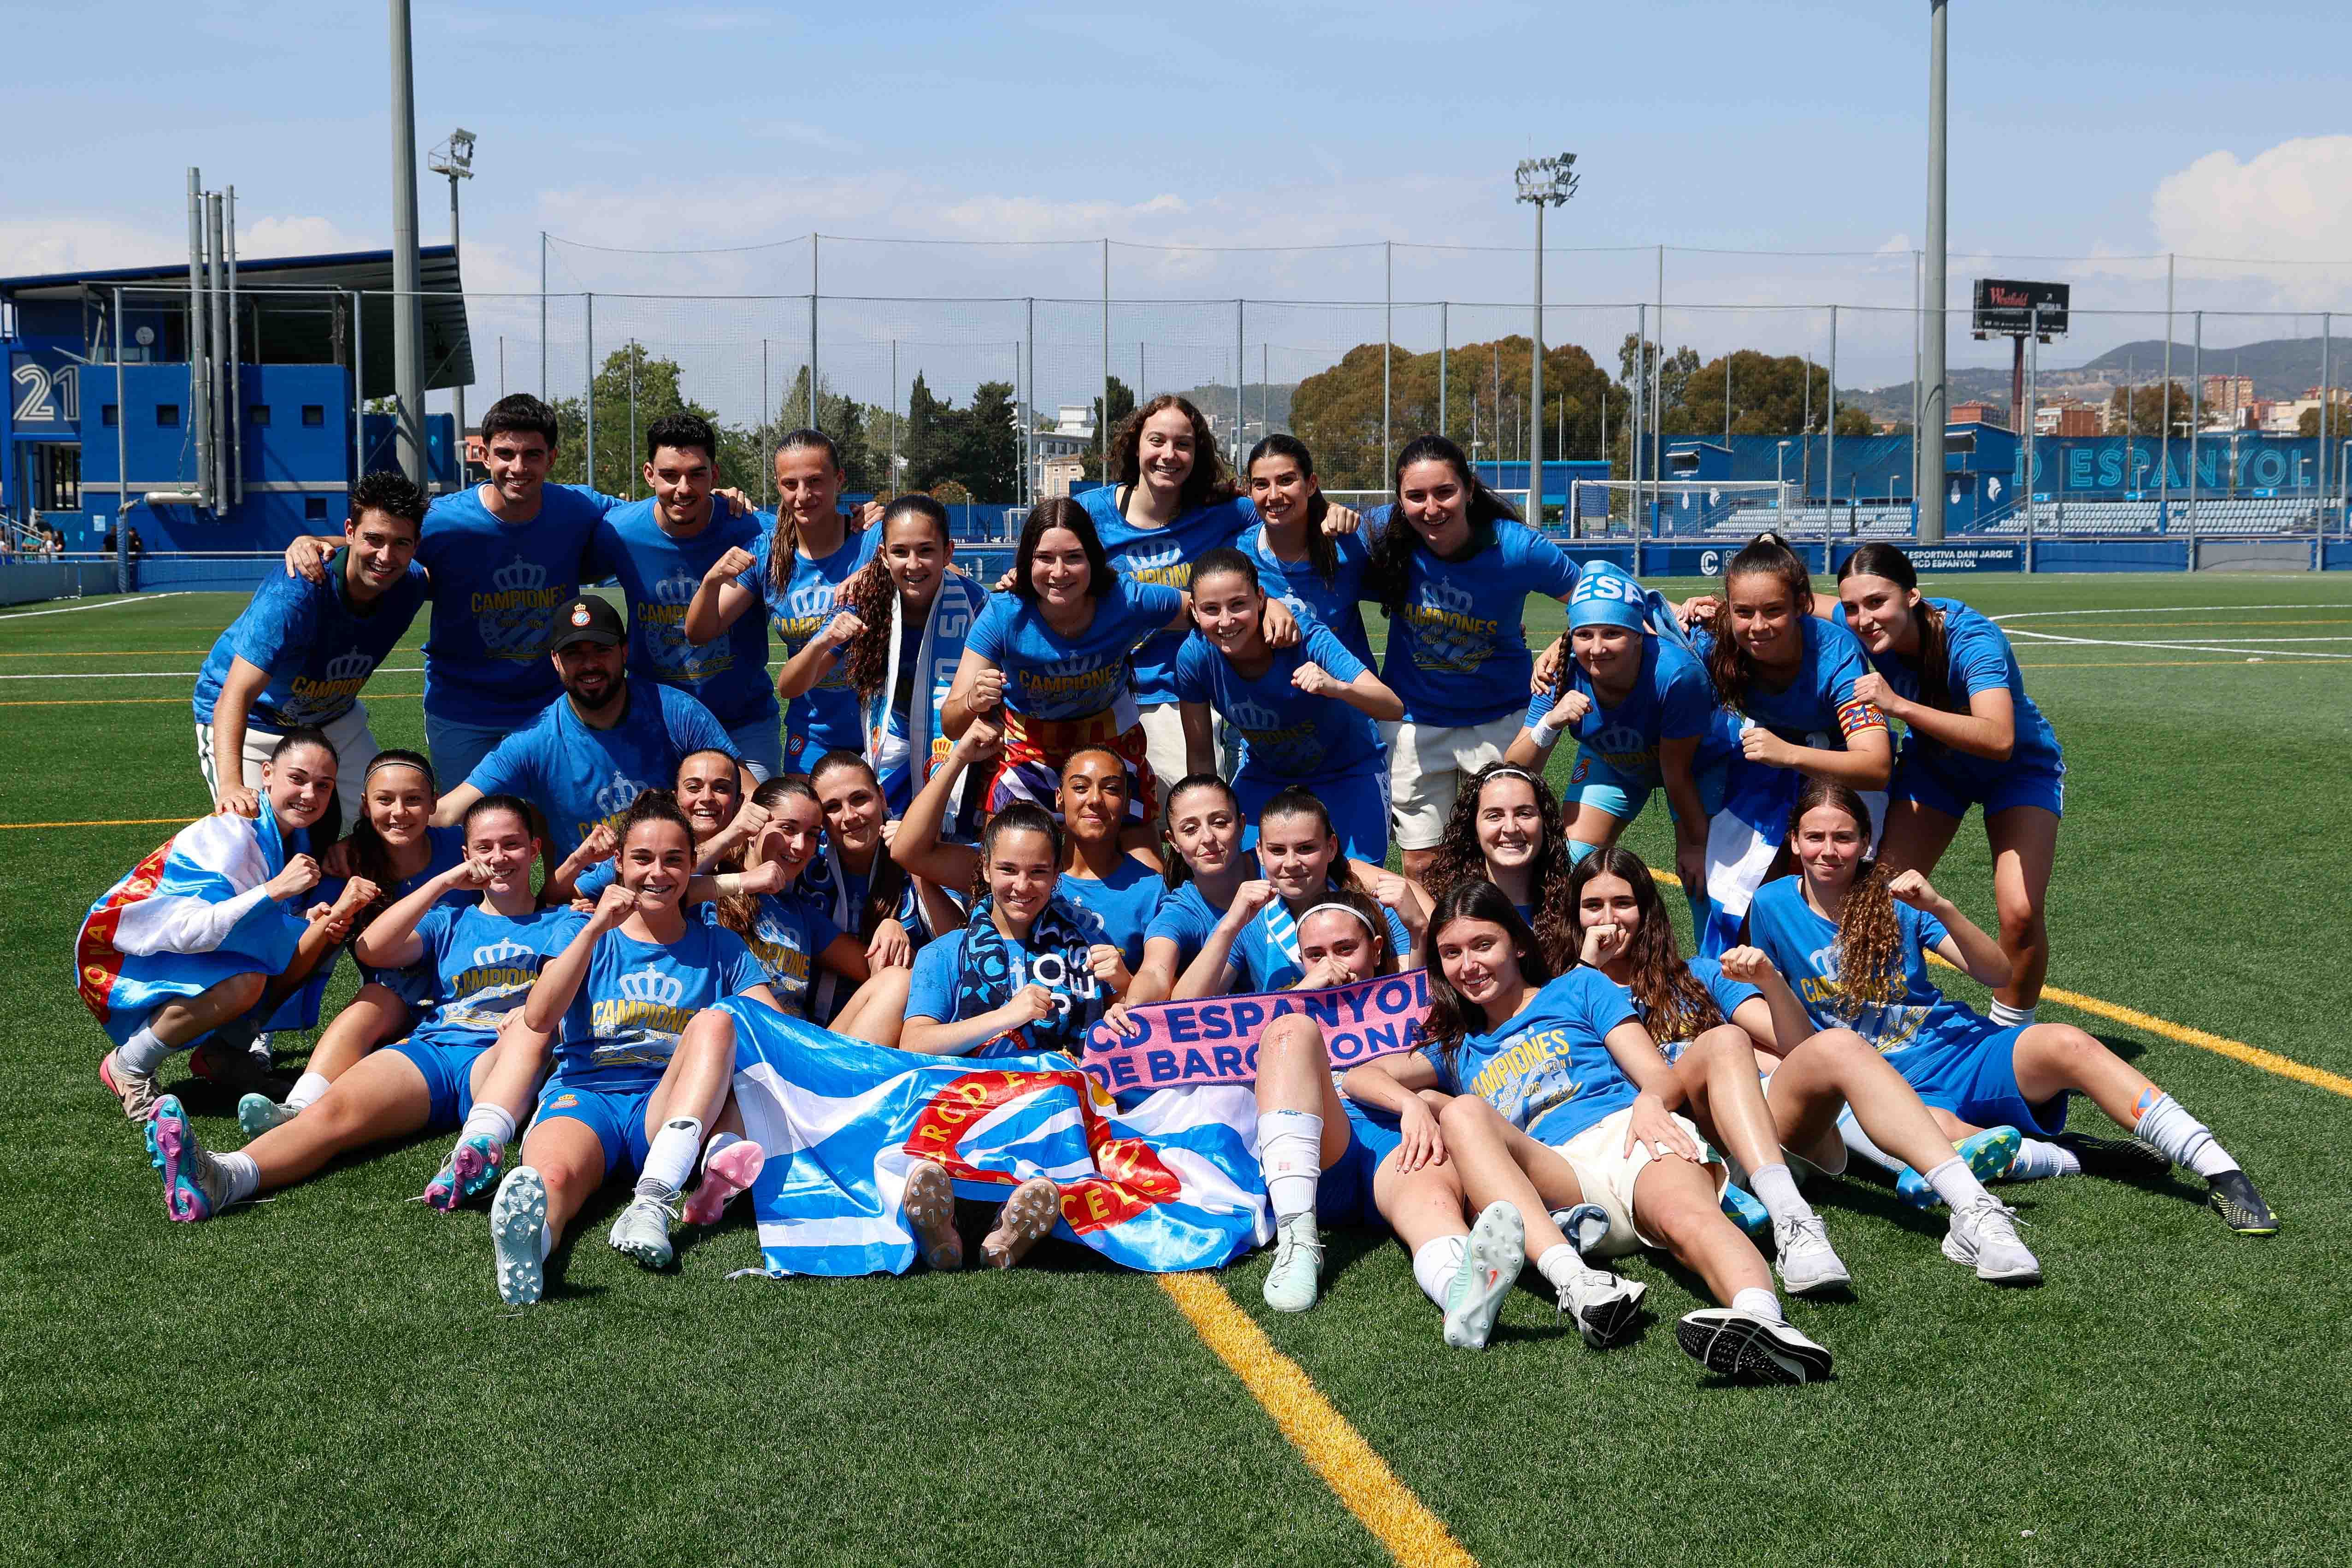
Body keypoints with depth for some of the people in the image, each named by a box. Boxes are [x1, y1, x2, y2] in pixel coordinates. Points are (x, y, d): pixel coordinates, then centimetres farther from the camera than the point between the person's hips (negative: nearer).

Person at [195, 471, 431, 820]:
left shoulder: (410, 585, -19)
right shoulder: (293, 594, -37)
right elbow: (235, 695, -44)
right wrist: (230, 785, -57)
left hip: (334, 718, 6)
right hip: (254, 723, -6)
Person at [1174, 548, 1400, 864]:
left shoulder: (1306, 640, -33)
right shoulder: (1194, 655, -24)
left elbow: (1394, 708, -40)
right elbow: (1200, 754, -9)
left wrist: (1338, 688, -58)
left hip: (1346, 771, -2)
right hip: (1264, 773, 3)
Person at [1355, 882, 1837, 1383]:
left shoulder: (1579, 988, 26)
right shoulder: (1458, 1052, 34)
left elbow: (1663, 1078, 14)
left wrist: (1649, 1102, -11)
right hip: (1552, 1183, 1)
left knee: (1686, 1215, -37)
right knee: (1462, 1114, -29)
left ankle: (1762, 1320, -71)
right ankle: (1576, 1282, -50)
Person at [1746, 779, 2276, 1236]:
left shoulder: (1894, 897, 2)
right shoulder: (1773, 906, 1)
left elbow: (2001, 976, -5)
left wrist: (1940, 909, -18)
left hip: (1964, 1053, 2)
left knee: (2066, 1045, -30)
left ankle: (2225, 1177, -28)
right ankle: (2073, 1157, -17)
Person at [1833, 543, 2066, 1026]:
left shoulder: (1971, 638, -39)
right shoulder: (1856, 626, -23)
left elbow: (1999, 740, -53)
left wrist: (1899, 706, -60)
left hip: (2018, 769, -4)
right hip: (1934, 763, 4)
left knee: (2021, 912, -20)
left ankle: (2010, 1033, 3)